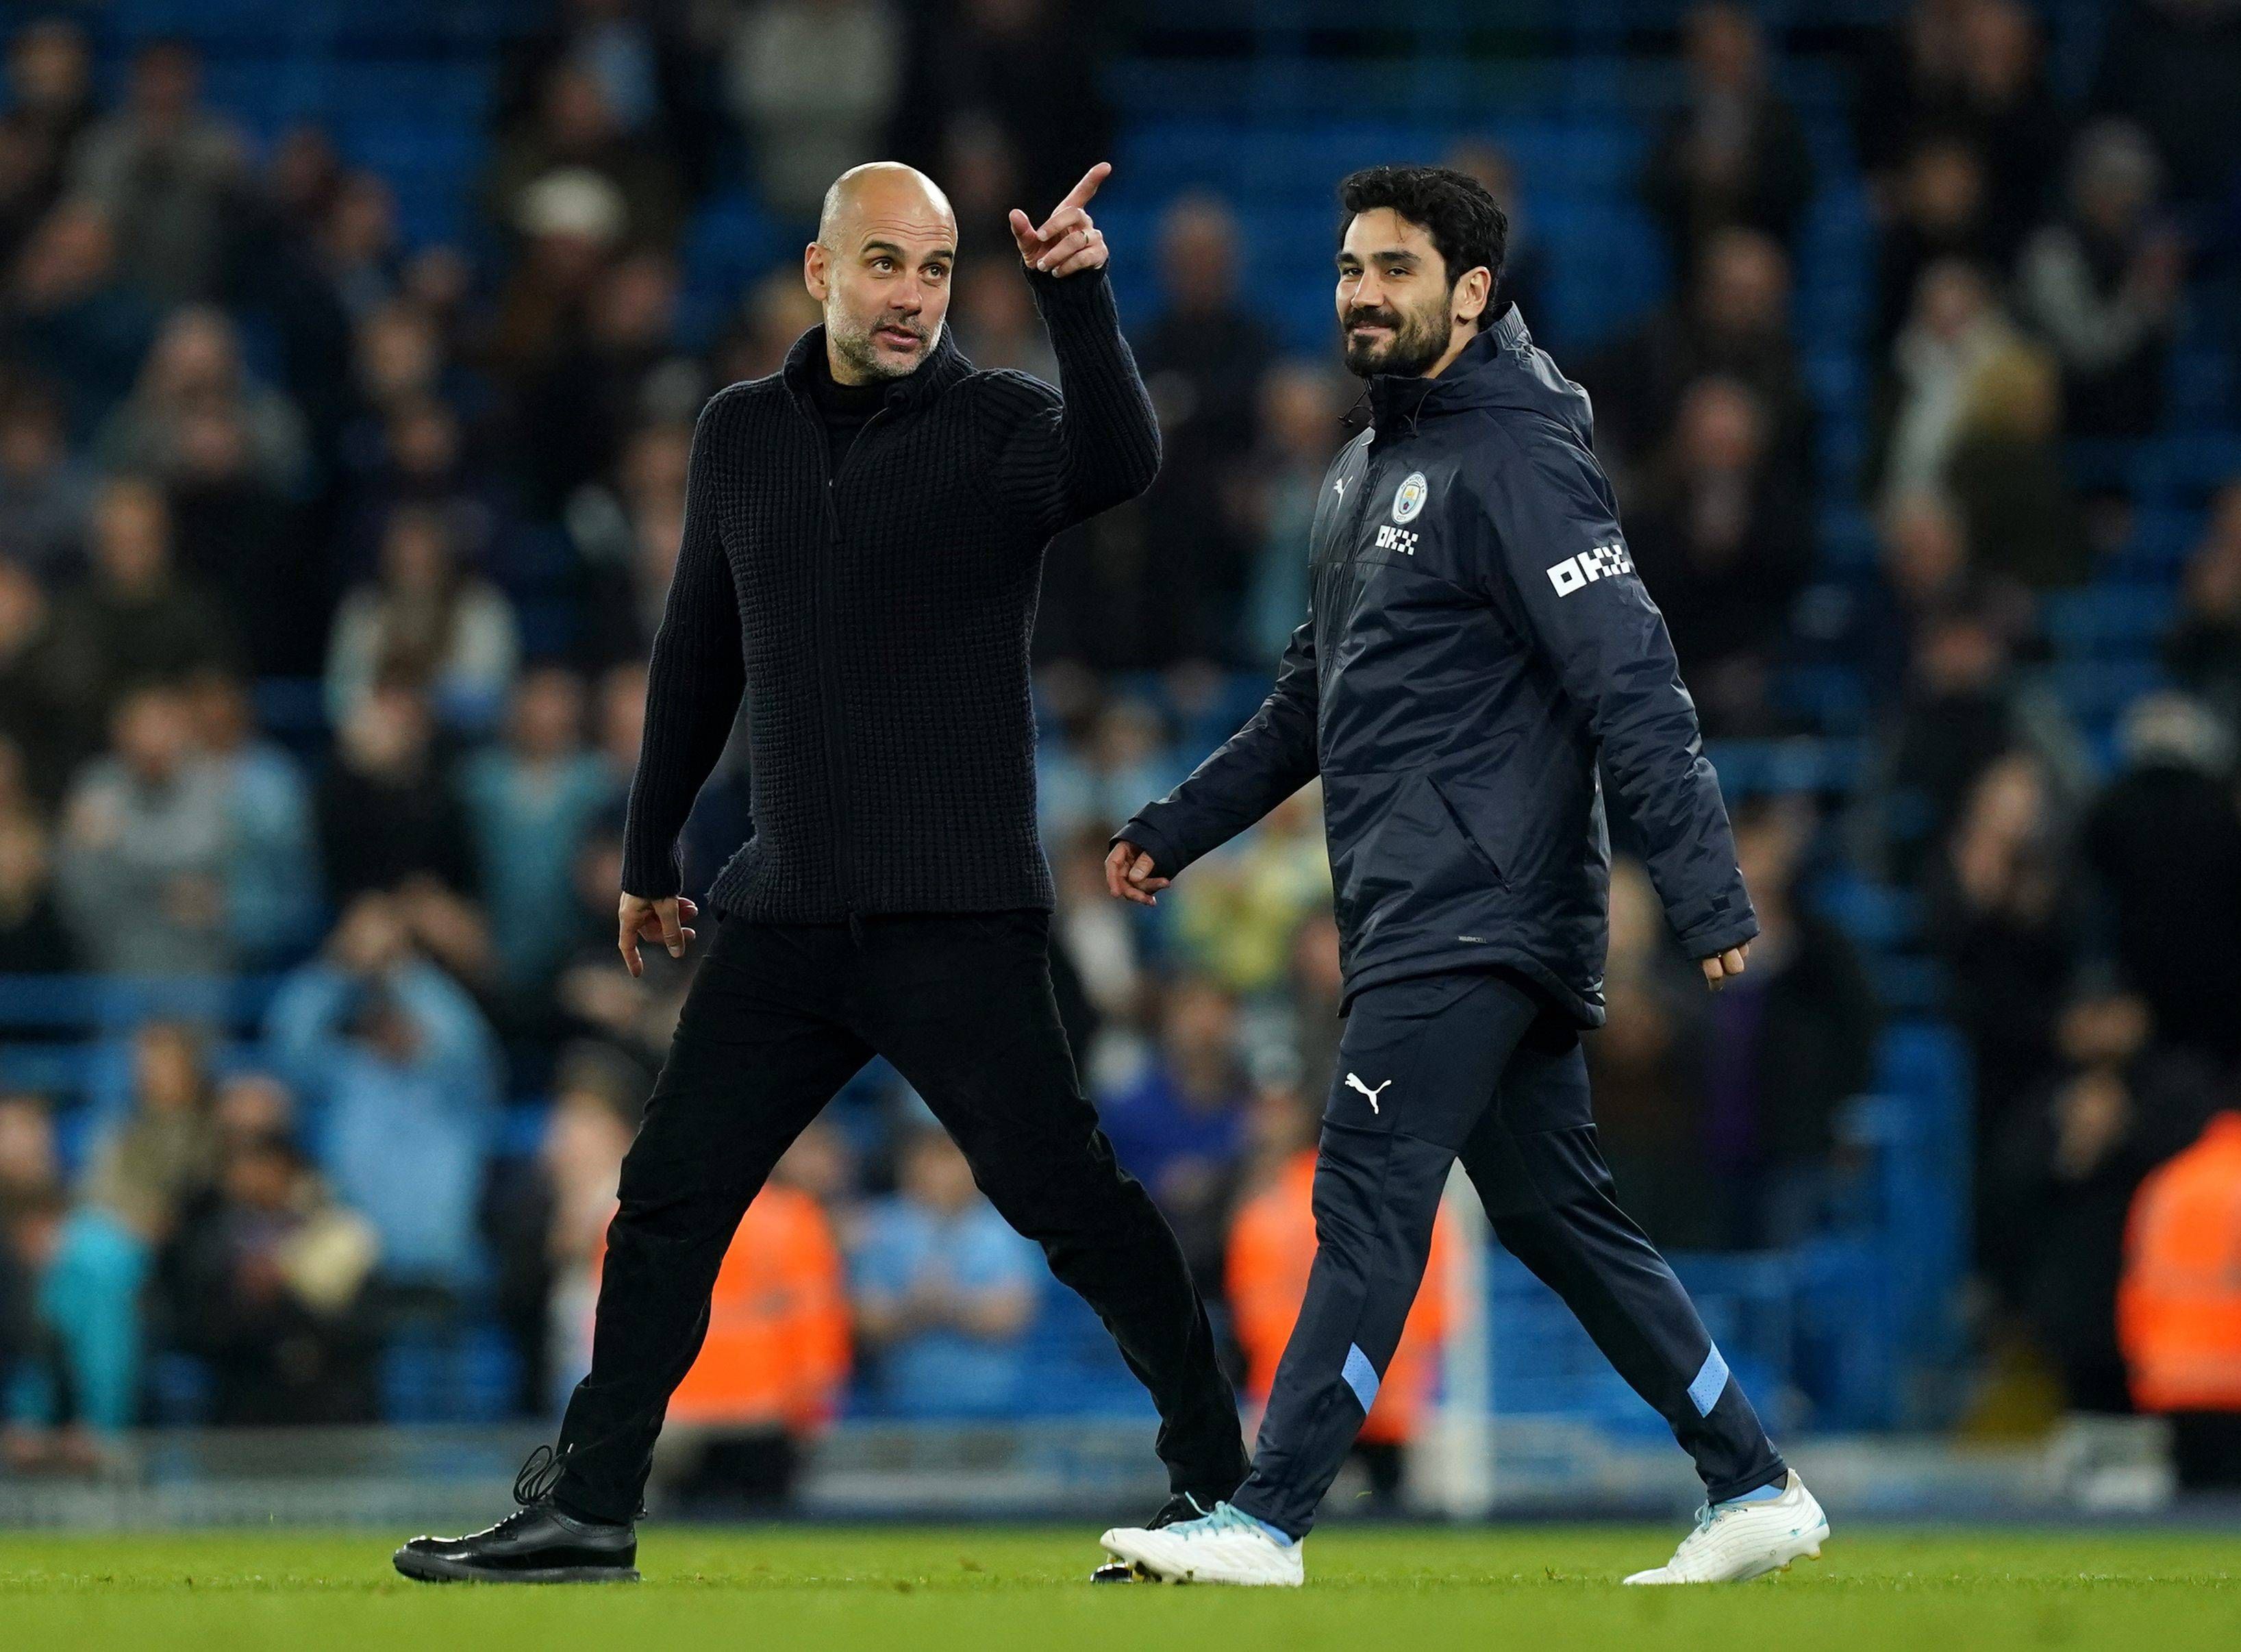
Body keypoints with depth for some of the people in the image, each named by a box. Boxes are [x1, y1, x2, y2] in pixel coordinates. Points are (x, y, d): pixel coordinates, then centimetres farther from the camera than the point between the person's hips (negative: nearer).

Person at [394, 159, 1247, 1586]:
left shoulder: (998, 425, -3)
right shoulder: (743, 435, 10)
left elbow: (1118, 465, -26)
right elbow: (702, 652, 20)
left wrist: (1080, 301, -39)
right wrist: (651, 853, 23)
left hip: (959, 917, -5)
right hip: (786, 913, 5)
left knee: (1060, 1189, -11)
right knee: (669, 1197, 6)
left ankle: (1219, 1476, -2)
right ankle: (586, 1510, 14)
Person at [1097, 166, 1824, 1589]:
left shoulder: (1515, 460, -12)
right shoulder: (1371, 469, 18)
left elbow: (1631, 683, -19)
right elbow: (1316, 699, 28)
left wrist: (1707, 890, -25)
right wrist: (1179, 827, 25)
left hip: (1476, 920, -10)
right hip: (1416, 920, 10)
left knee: (1370, 1203, -11)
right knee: (1560, 1219, 10)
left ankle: (1267, 1521, -12)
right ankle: (1756, 1489, 15)